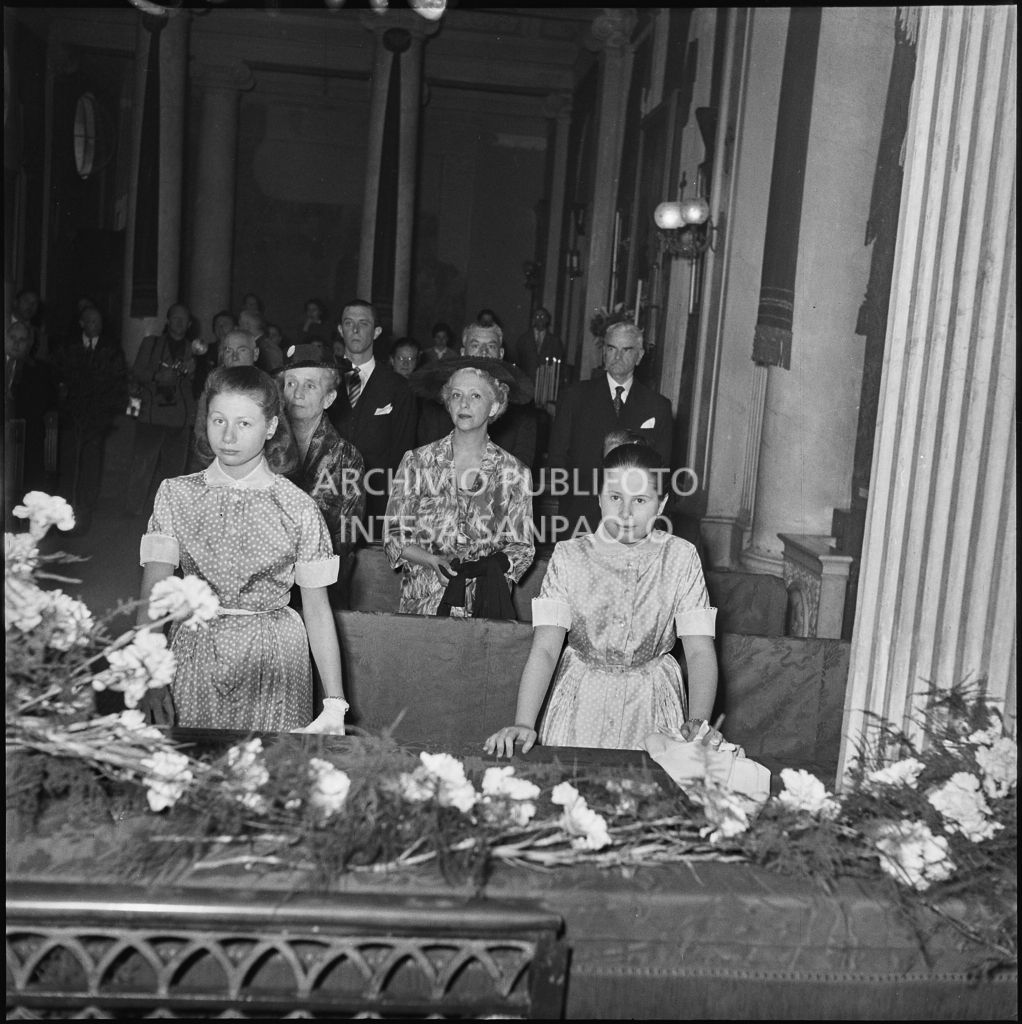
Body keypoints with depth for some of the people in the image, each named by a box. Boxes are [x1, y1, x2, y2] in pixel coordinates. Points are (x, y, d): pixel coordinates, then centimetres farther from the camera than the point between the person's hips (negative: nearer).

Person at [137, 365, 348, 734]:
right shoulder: (175, 495, 1)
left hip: (272, 663, -1)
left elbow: (317, 610, -2)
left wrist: (334, 704, -5)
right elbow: (152, 595, -4)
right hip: (195, 658, 1)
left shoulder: (298, 508, -3)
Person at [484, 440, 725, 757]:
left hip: (651, 706, 0)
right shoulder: (569, 556, -4)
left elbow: (700, 651, -8)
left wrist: (698, 723, -25)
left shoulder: (680, 558, -3)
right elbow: (545, 649, -11)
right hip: (581, 704, 0)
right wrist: (523, 724, -25)